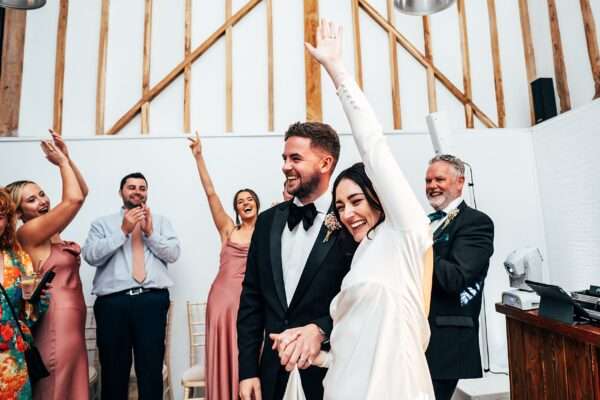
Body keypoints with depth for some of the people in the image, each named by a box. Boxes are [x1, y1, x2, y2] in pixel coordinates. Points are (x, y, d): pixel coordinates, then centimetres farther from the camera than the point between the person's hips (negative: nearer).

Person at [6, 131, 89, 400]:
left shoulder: (49, 231, 10)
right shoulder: (28, 232, -12)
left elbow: (82, 192, 13)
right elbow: (74, 199, -22)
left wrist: (67, 158, 4)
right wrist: (62, 162, -8)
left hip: (71, 319, 8)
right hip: (56, 320, -8)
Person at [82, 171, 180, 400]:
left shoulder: (161, 222, 15)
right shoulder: (102, 223, 13)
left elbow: (173, 254, 3)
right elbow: (91, 256, -2)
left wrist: (150, 232, -9)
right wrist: (123, 231, -9)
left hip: (152, 300, 0)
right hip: (112, 301, 0)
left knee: (152, 368, 4)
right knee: (113, 368, 9)